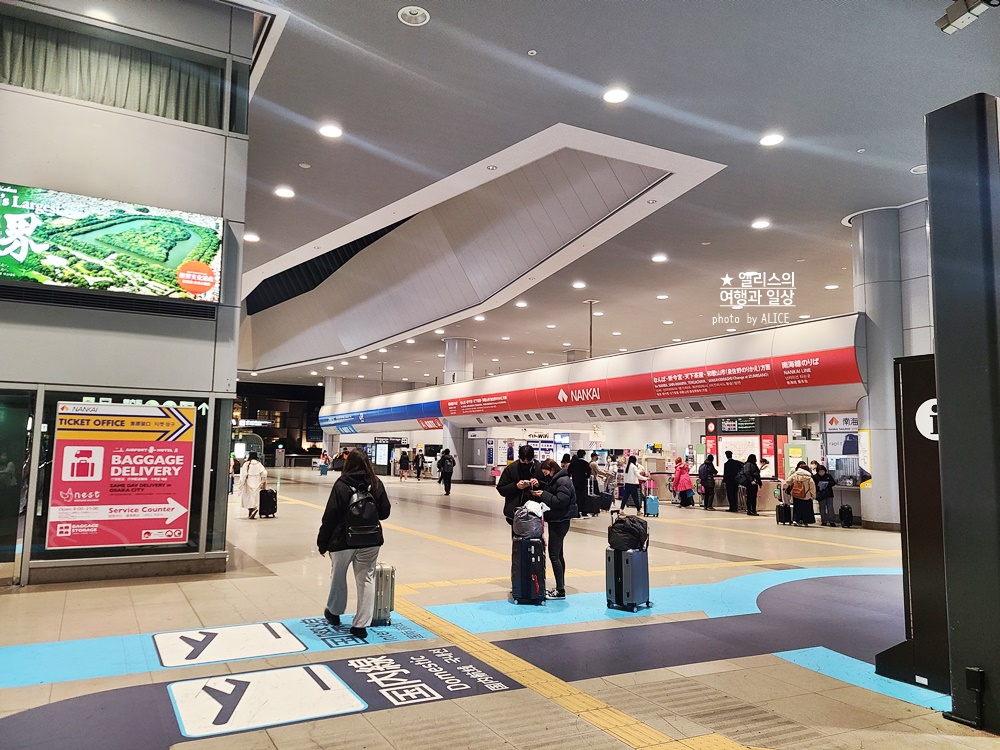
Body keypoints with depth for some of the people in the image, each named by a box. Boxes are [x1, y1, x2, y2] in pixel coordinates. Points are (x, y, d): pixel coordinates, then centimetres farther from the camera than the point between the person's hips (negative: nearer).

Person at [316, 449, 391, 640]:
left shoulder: (341, 485, -12)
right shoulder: (376, 484, -3)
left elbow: (330, 516, -12)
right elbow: (384, 512, 1)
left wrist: (322, 542, -3)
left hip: (343, 540, -2)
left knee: (338, 575, 20)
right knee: (366, 579, 7)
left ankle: (334, 612, 40)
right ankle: (361, 625, 5)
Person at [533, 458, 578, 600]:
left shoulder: (563, 482, -15)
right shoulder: (555, 480, 16)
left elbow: (560, 502, -24)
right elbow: (551, 496, 15)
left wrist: (543, 495, -17)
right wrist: (540, 491, -1)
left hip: (560, 522, -11)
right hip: (556, 521, 11)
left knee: (554, 554, -10)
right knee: (558, 554, 14)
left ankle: (560, 591, -6)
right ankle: (560, 587, 22)